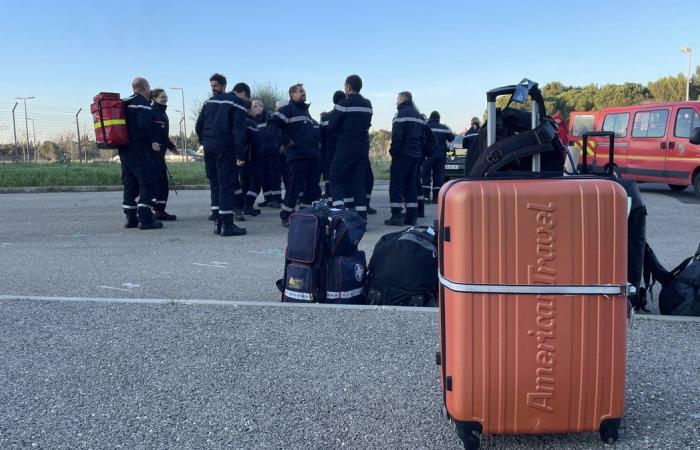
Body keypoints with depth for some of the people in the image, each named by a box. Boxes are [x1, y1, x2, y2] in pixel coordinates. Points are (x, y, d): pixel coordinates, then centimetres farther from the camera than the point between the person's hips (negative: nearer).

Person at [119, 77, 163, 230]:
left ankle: (130, 218, 15)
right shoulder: (143, 103, -9)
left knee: (130, 183, 12)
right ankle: (145, 219, -11)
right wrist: (152, 142, -14)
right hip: (141, 150, -9)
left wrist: (123, 143, 20)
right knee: (148, 182, -6)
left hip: (125, 149, 9)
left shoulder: (125, 103, 17)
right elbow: (143, 125, -22)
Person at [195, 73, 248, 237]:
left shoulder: (208, 103, 12)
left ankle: (218, 222, 12)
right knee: (226, 184, -6)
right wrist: (240, 155, -14)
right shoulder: (235, 103, -4)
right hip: (224, 148, -5)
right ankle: (227, 224, -10)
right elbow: (239, 131, -12)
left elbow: (198, 126, 13)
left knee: (215, 184, 12)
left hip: (208, 148, 5)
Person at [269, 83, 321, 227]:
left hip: (313, 155, 8)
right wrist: (286, 141, -15)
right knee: (295, 186, -8)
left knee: (313, 186, 8)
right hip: (297, 156, -8)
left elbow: (314, 127, 38)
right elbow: (273, 122, -15)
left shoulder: (305, 110, 25)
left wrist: (315, 141, 19)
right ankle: (286, 216, 1)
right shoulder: (287, 109, -1)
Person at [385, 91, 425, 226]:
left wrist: (393, 151, -12)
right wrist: (418, 151, 16)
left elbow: (397, 135, -17)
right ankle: (412, 216, 9)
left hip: (402, 154, -8)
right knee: (411, 185, 10)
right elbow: (422, 137, 18)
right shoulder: (418, 115, 20)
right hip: (415, 155, 8)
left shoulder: (402, 113, -6)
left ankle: (396, 216, -9)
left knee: (396, 184, -5)